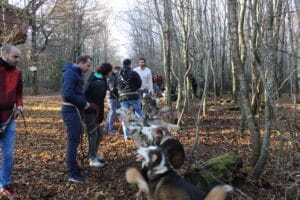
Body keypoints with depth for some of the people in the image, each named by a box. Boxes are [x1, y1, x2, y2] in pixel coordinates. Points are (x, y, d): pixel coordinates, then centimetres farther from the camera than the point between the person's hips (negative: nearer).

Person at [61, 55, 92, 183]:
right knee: (73, 141, -6)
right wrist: (84, 103, -17)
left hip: (75, 110, 10)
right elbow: (68, 94, -27)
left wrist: (83, 103, 7)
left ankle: (74, 169, 29)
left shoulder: (76, 73, 16)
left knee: (75, 141, 17)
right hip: (71, 111, -10)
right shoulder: (70, 73, -16)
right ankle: (72, 174, 1)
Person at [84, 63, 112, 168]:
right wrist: (100, 118, -13)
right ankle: (93, 159, 6)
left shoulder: (94, 79, 12)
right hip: (90, 112, -10)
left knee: (99, 134, 15)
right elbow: (99, 102, -18)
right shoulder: (100, 83, -18)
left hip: (90, 110, 10)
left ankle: (93, 155, 26)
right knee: (93, 134, -3)